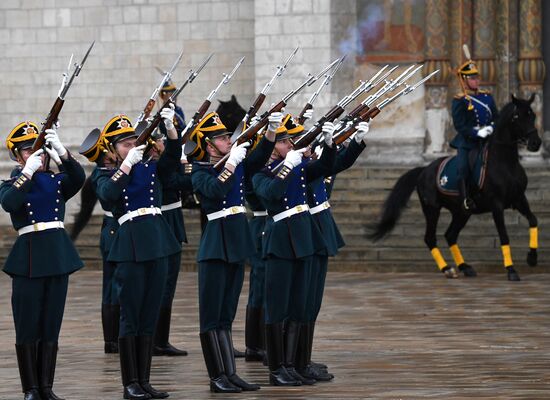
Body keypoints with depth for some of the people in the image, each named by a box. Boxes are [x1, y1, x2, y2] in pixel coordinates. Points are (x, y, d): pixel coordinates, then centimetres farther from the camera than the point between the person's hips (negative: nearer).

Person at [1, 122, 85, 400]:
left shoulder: (57, 181, 10)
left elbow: (78, 178, -12)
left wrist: (61, 153, -25)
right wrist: (28, 172, -24)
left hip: (58, 258, 3)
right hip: (28, 260, -3)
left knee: (51, 327, 6)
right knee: (28, 327, -2)